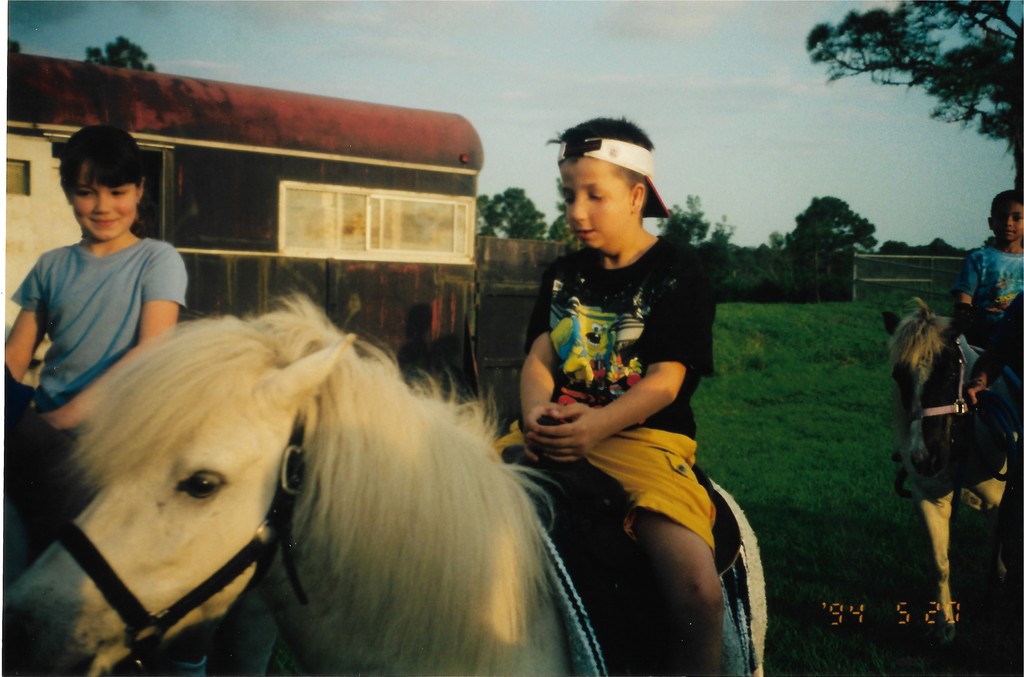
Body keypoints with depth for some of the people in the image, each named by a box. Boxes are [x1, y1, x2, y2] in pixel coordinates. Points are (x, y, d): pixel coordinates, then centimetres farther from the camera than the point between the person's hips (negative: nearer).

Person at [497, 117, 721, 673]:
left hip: (644, 437, -5)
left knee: (697, 586, -27)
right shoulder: (563, 275, 17)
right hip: (555, 433, 5)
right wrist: (536, 411, -16)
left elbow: (666, 379, -8)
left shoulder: (677, 271, 2)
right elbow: (538, 359, 7)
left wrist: (600, 423, -26)